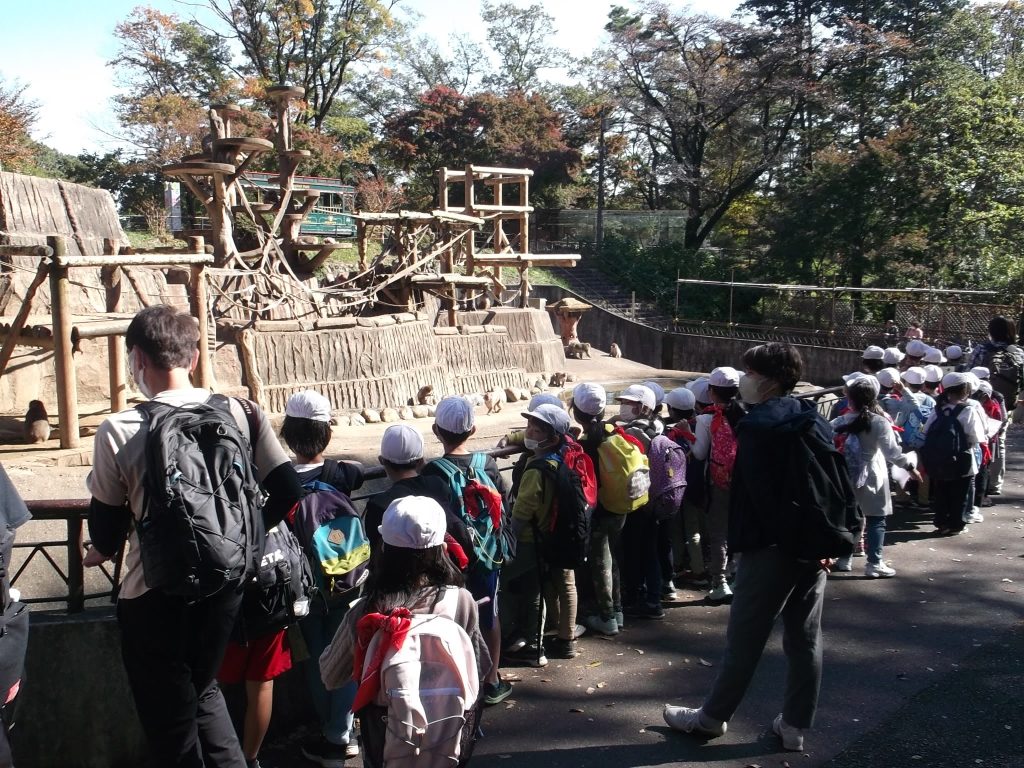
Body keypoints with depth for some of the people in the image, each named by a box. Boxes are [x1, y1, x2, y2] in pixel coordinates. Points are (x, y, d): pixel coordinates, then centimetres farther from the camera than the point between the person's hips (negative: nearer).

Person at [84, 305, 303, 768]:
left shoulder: (119, 431, -15)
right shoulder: (241, 414, -6)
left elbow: (106, 528, -5)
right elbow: (287, 492, -4)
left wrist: (100, 552, 18)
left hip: (155, 595, -4)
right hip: (224, 584, 4)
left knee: (170, 717, 15)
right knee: (204, 688, 28)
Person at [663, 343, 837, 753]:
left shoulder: (756, 427, -14)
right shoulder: (815, 421, 10)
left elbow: (762, 495, -20)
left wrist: (786, 537, -12)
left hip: (771, 549, -7)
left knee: (744, 639, 5)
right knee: (805, 639, 11)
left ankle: (712, 717, 19)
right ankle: (795, 724, 20)